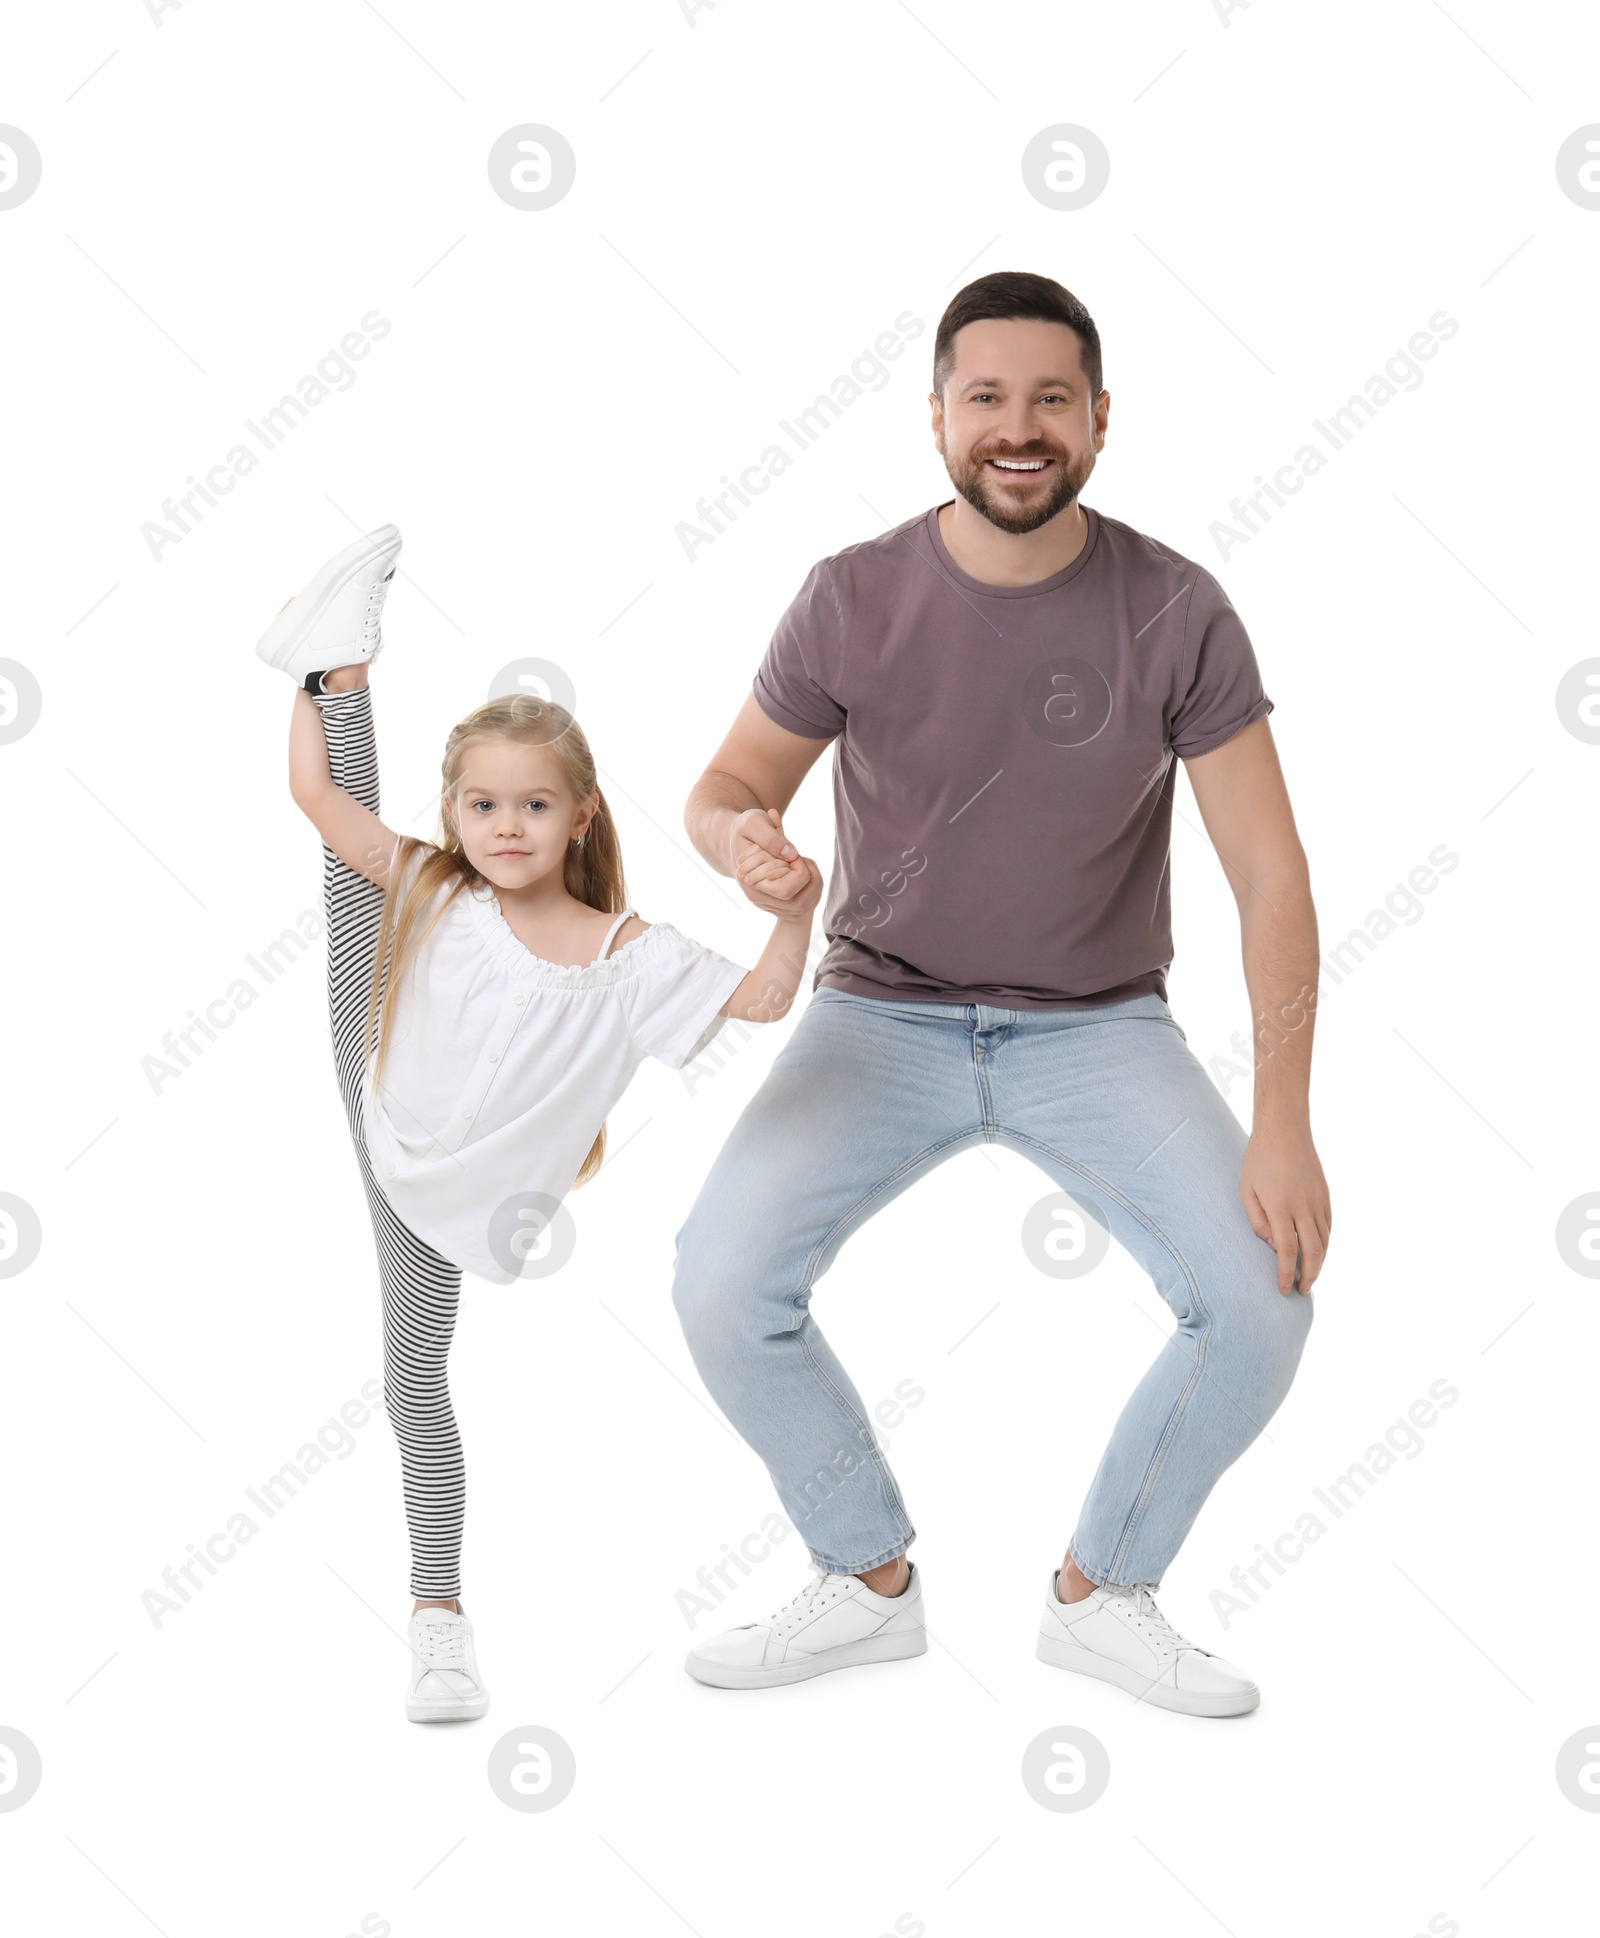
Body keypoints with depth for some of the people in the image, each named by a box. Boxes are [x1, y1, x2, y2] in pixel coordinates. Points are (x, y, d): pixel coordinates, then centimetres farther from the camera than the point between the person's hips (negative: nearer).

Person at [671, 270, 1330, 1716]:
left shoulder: (1174, 612, -11)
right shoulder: (855, 597, -8)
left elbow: (1270, 874, -10)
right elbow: (728, 786, 1)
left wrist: (1284, 1125, -19)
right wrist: (744, 843, -26)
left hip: (1100, 1027, 0)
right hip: (884, 1015, 1)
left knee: (1258, 1302, -20)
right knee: (720, 1286, -21)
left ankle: (1101, 1595, 7)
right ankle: (870, 1585, 6)